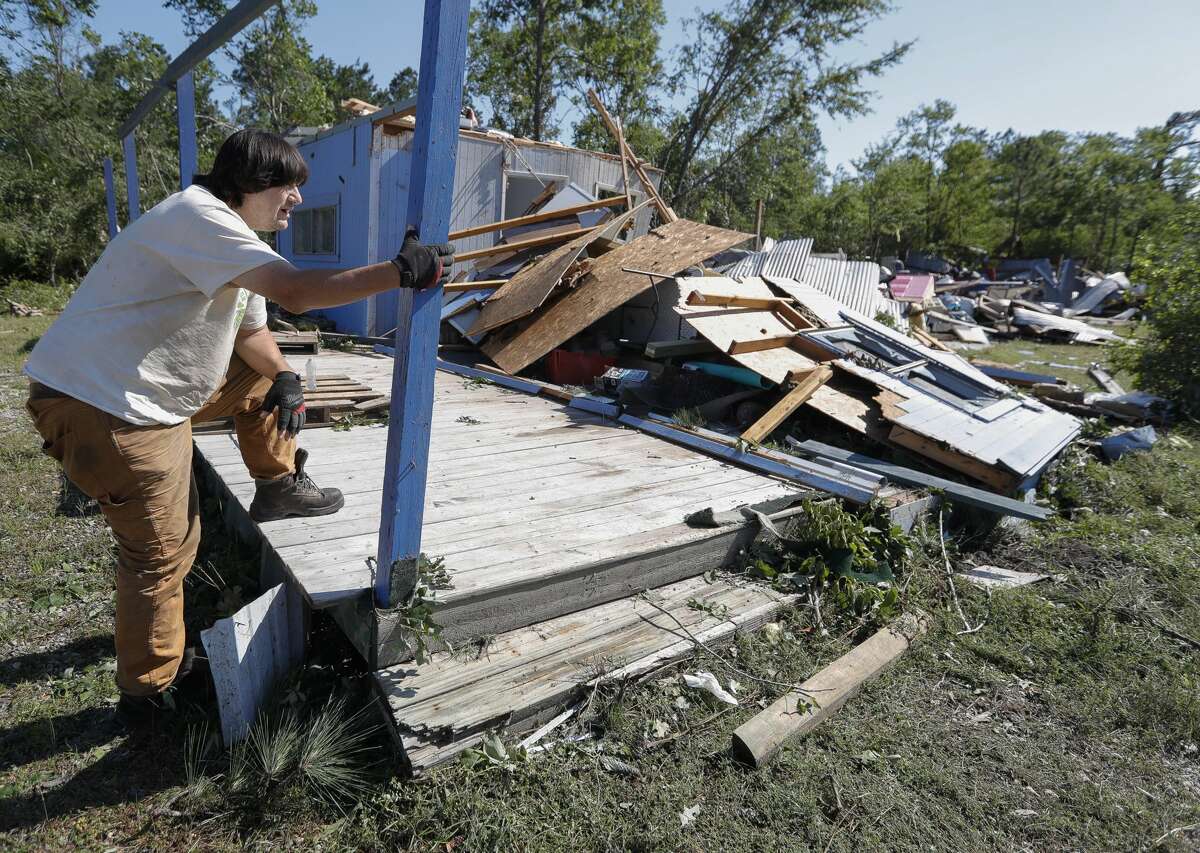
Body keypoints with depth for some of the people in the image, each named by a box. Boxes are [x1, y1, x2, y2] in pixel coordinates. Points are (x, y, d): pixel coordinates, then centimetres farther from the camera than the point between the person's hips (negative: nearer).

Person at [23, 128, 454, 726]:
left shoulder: (232, 232, 11)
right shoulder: (198, 216, -20)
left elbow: (251, 332, 15)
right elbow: (297, 292, -34)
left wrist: (284, 378, -3)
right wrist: (402, 271, -32)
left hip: (147, 389, 9)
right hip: (100, 407, -9)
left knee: (262, 378, 15)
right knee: (162, 551, -1)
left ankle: (277, 488, 26)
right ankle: (145, 695, 18)